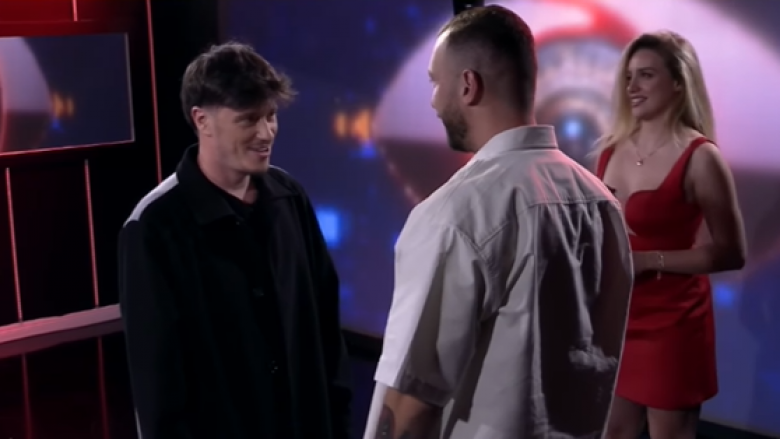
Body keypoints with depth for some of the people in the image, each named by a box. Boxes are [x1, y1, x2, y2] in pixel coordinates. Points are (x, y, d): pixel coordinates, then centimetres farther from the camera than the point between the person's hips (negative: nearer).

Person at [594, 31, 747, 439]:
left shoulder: (700, 158, -14)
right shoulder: (611, 148, 3)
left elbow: (731, 254, -12)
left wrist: (649, 260, -19)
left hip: (671, 321, -6)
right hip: (612, 316, 6)